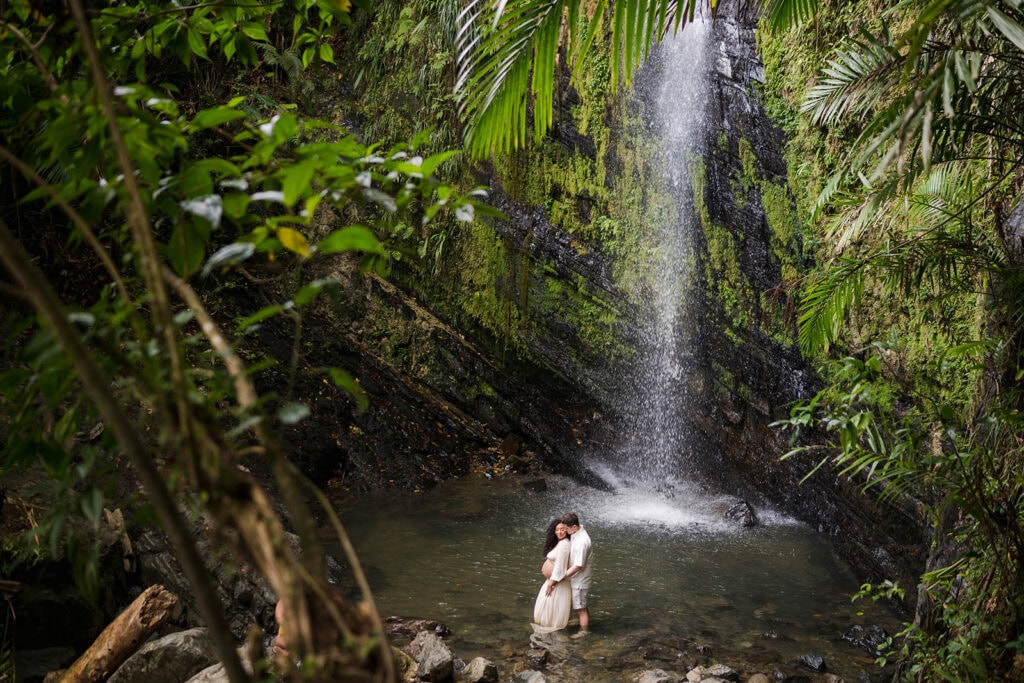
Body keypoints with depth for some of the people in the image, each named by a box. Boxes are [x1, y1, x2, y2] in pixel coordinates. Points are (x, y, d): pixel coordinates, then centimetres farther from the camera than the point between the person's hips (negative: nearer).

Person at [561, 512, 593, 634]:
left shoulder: (581, 542, -32)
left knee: (580, 608, 7)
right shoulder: (576, 533, -3)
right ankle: (586, 627, 38)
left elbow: (578, 566, -27)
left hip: (580, 580, -9)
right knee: (582, 606, 23)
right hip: (576, 578, 9)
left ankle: (584, 632, 22)